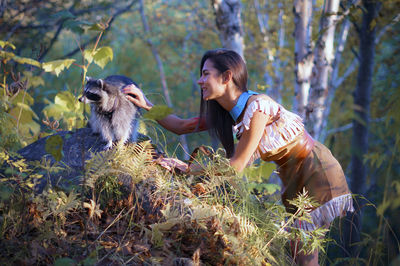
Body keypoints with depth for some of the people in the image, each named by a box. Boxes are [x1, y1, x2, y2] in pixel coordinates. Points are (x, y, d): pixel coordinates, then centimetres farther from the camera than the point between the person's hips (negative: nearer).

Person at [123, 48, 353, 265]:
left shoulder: (257, 106, -26)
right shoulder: (223, 113, 0)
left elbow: (236, 165, -22)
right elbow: (182, 126, 9)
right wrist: (146, 105, -2)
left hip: (317, 172, -8)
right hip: (293, 176, 8)